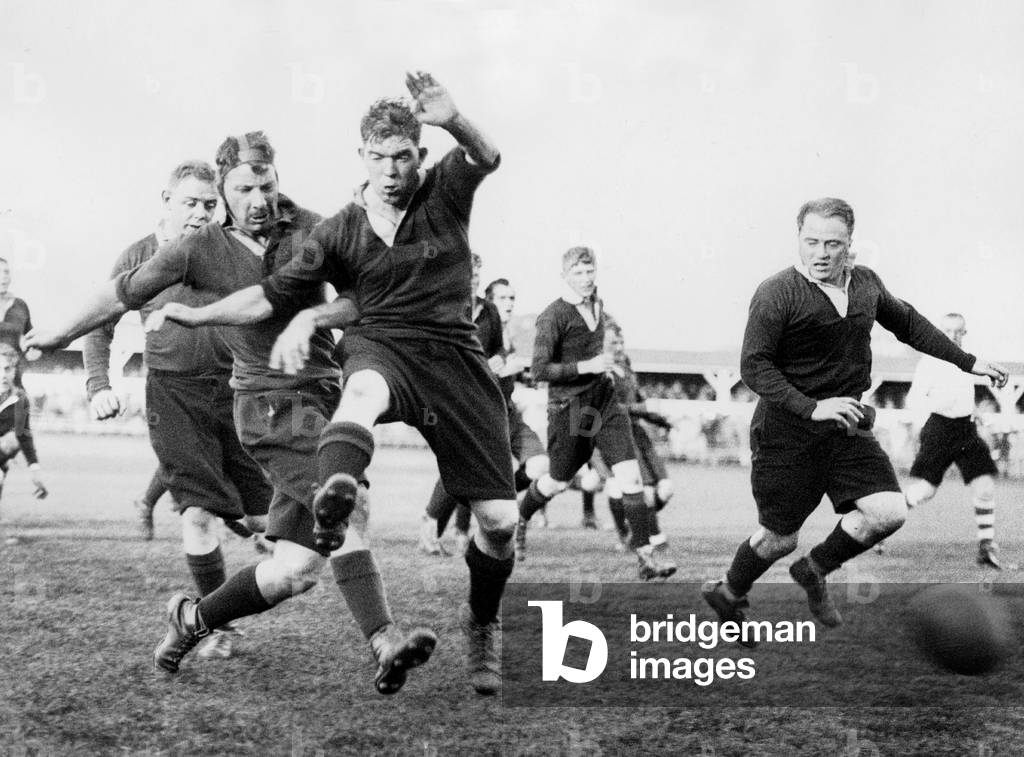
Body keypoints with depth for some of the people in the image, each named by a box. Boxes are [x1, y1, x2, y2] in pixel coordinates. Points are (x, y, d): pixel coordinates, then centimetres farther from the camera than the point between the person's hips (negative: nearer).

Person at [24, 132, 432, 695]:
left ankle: (195, 617, 15)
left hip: (324, 394, 4)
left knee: (296, 570, 0)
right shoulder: (202, 249, 2)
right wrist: (60, 335, 23)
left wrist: (310, 315, -16)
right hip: (271, 401, -4)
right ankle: (384, 641, -27)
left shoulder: (308, 230, 6)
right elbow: (122, 294, 13)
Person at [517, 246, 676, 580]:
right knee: (558, 482, 11)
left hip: (604, 402, 5)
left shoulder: (597, 305, 9)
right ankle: (519, 521, 43)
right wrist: (586, 367, -23)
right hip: (569, 408, -5)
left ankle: (645, 555, -10)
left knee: (630, 475, -9)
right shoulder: (553, 317, -15)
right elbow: (540, 370, -19)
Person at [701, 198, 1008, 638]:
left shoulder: (866, 283, 6)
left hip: (847, 426, 5)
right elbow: (753, 366, -16)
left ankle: (814, 571, 13)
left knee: (889, 512, -11)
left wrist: (967, 363, 23)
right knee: (779, 538, 3)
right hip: (787, 432, -5)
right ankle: (728, 594, 33)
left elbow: (907, 323, 23)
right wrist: (811, 408, -25)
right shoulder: (776, 294, -13)